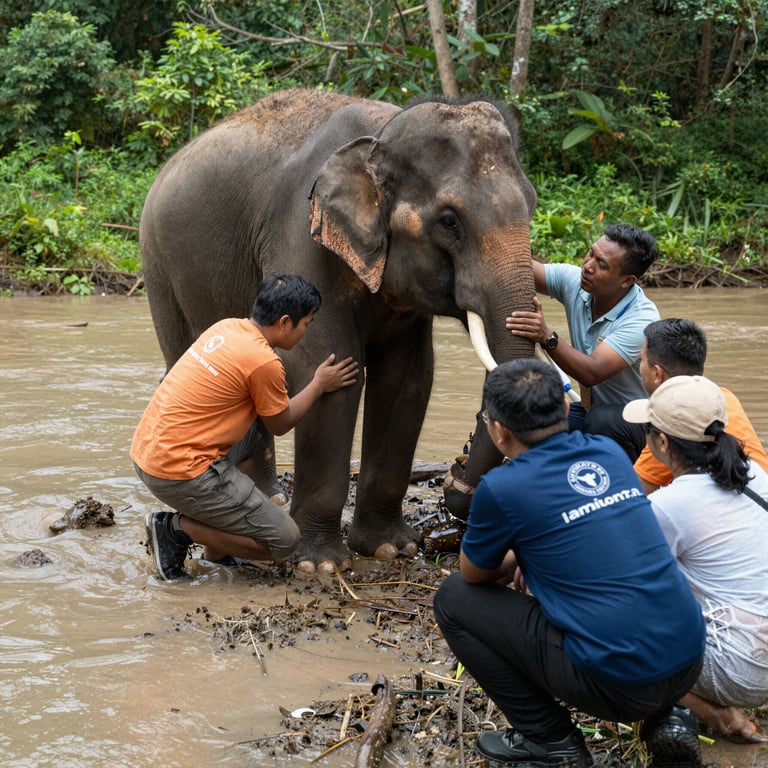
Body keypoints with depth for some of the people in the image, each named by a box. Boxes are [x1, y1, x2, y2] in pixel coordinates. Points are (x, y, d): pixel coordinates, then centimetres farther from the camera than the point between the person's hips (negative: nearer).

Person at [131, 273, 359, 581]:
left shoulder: (227, 326, 8)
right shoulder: (264, 362, -16)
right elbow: (280, 423, 2)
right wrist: (319, 385, 14)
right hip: (180, 473, -9)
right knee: (284, 540, 1)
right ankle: (176, 529, -2)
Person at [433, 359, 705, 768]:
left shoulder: (502, 488, -9)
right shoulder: (609, 452, 9)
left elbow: (473, 574, 11)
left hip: (617, 683, -6)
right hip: (689, 661, 6)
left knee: (454, 598, 7)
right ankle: (663, 718, 20)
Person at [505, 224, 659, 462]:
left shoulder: (642, 318, -27)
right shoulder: (574, 281, -9)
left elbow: (592, 373, -36)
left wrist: (547, 337, -49)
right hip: (588, 409, 6)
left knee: (602, 421, -37)